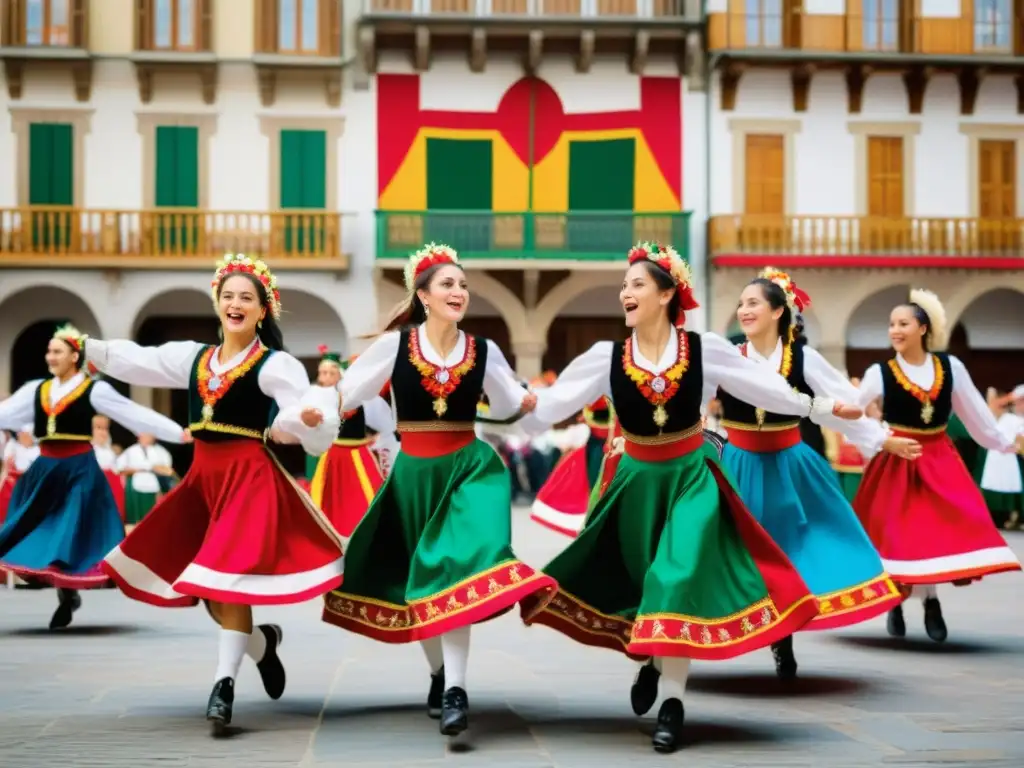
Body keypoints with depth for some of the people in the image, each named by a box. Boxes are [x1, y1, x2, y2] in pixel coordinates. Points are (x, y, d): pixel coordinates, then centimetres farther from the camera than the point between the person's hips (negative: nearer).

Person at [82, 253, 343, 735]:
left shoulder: (273, 365, -6)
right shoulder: (193, 357, 13)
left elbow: (306, 402, -21)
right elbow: (137, 362, 10)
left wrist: (309, 415, -43)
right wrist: (87, 349, 2)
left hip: (249, 475, -7)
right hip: (204, 475, 7)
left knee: (229, 575, -13)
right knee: (199, 579, 11)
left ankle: (224, 684, -10)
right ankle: (262, 642, 33)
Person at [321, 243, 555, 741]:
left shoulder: (484, 352, -1)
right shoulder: (394, 344, -5)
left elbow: (511, 403, 13)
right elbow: (348, 392, 1)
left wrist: (537, 402, -7)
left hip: (469, 468, -1)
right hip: (414, 471, 1)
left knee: (455, 570, -19)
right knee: (417, 577, 13)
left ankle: (455, 690, -21)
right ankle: (440, 673, 35)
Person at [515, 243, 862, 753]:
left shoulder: (705, 349, -10)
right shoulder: (606, 357, -8)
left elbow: (766, 387, -3)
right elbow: (550, 404, -8)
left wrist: (821, 407, -1)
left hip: (691, 477, -2)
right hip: (638, 479, 2)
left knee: (679, 578, -11)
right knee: (641, 578, 11)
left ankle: (672, 700, -3)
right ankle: (650, 659, 40)